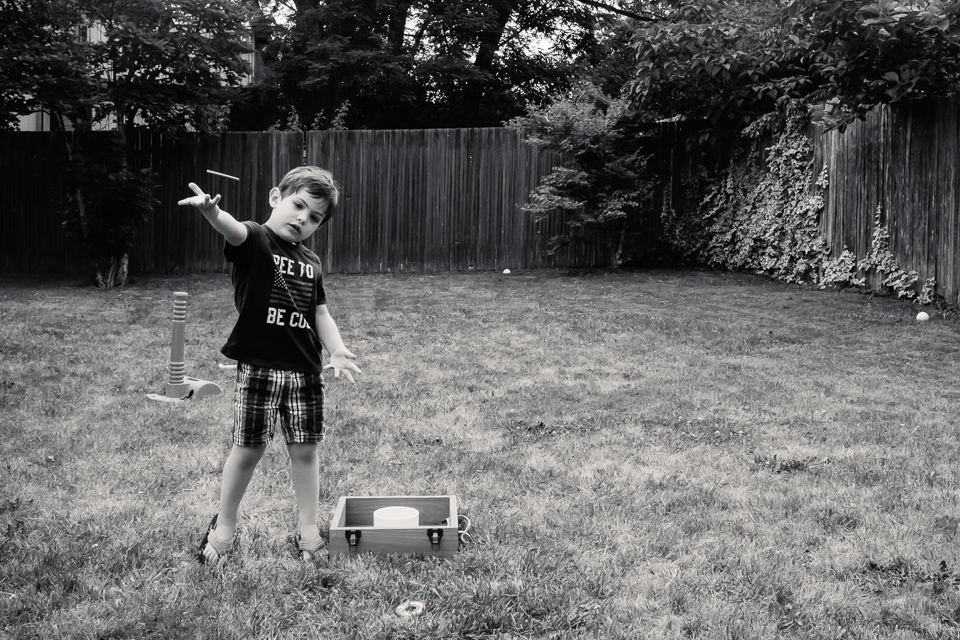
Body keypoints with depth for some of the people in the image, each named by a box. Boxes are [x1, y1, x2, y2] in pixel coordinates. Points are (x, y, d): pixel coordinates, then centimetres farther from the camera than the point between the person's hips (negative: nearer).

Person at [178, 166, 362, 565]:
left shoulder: (311, 263, 11)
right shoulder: (254, 241, -6)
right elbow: (233, 230, -29)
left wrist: (337, 351, -2)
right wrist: (212, 211, -52)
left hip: (305, 370, 5)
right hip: (258, 367, -4)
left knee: (305, 449, 9)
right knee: (248, 450, 5)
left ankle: (308, 529, 25)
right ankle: (223, 528, 27)